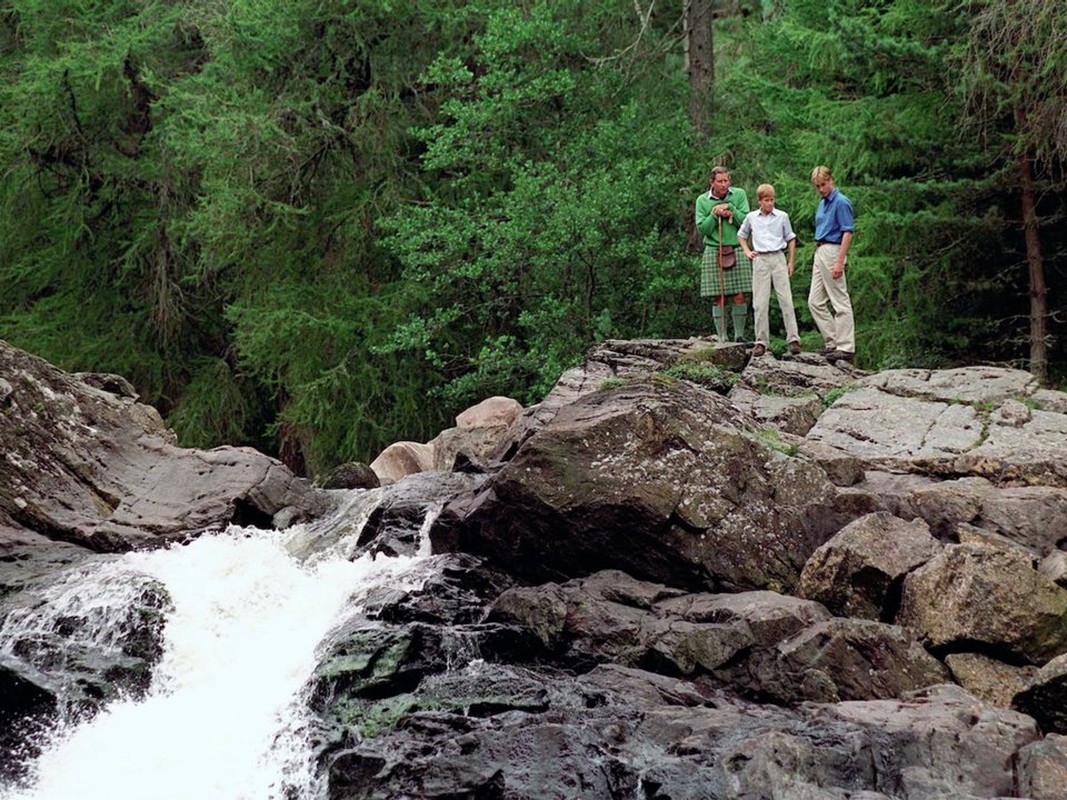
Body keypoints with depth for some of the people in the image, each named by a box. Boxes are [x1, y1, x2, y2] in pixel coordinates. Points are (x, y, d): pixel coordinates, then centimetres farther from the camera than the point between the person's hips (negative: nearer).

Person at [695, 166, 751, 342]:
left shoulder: (739, 195, 5)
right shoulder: (703, 200, 5)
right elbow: (702, 229, 1)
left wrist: (731, 209, -11)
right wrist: (714, 215, -11)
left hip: (737, 250, 0)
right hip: (714, 253, 0)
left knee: (739, 296, -4)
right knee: (719, 298, -2)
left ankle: (739, 335, 5)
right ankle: (722, 337, 2)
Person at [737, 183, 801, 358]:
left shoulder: (782, 216, 5)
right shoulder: (751, 217, 9)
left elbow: (791, 239, 13)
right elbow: (741, 235, 25)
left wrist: (791, 262, 8)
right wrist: (747, 252, 9)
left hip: (778, 259, -1)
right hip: (760, 260, 1)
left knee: (786, 299, -5)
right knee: (760, 303, 0)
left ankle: (793, 339, -4)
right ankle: (761, 341, 4)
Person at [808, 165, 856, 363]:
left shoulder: (841, 202, -11)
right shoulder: (822, 204, 17)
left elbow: (847, 233, -16)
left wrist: (839, 262, -22)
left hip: (833, 251, -10)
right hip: (820, 252, 10)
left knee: (840, 302, -6)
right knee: (815, 302, 8)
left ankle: (845, 347, -4)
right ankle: (832, 342, 12)